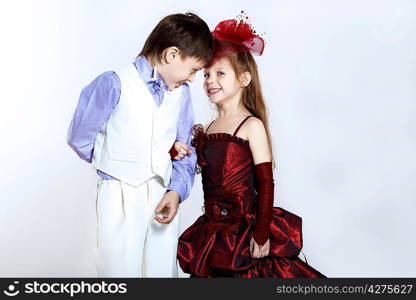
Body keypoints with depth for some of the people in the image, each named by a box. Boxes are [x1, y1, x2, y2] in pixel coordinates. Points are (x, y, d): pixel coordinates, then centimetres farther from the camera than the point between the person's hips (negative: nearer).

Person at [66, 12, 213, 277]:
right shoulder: (114, 83, -9)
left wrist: (176, 191, -5)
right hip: (120, 197, -5)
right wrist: (117, 162, 8)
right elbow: (79, 138, -4)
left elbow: (186, 151, 10)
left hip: (164, 197, 5)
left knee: (163, 269, 12)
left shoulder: (181, 92, 7)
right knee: (121, 269, 2)